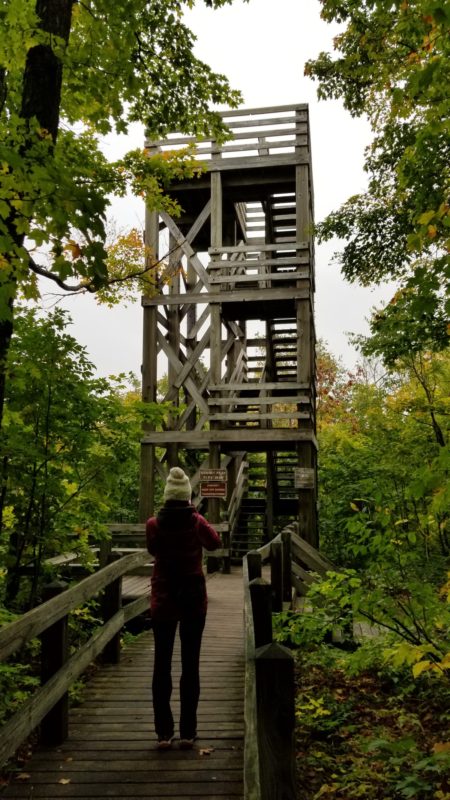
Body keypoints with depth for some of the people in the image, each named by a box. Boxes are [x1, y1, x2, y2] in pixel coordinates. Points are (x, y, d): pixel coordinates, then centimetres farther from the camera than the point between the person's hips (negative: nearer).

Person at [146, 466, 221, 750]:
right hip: (194, 601, 0)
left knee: (162, 665, 10)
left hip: (163, 602, 0)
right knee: (190, 665, 9)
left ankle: (164, 732, 13)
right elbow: (215, 542, 9)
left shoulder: (154, 524, -10)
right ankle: (188, 732, 15)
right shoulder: (197, 522, -11)